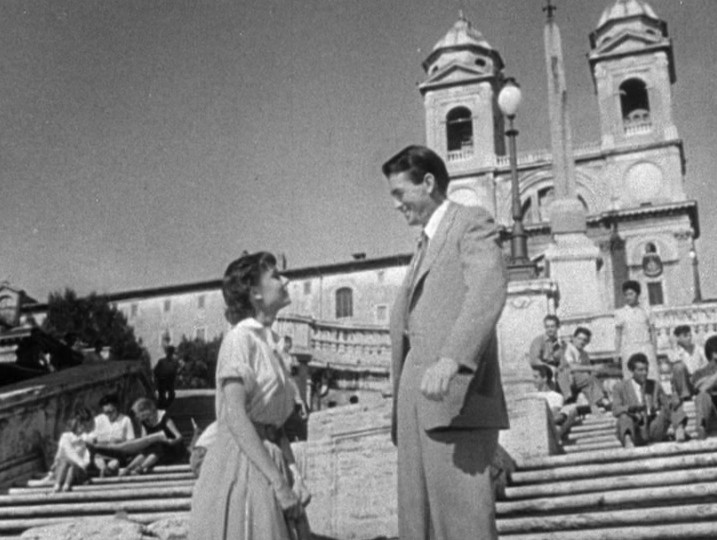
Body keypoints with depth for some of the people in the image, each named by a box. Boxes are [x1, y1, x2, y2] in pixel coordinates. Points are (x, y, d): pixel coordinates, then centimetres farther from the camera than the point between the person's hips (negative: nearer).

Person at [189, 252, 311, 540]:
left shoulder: (269, 341, 14)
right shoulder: (240, 337, -10)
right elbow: (235, 416, -19)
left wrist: (294, 474, 1)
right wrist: (279, 482, -20)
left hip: (268, 461, 8)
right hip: (241, 465, -8)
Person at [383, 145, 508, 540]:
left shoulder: (471, 222, 3)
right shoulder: (425, 245, 29)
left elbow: (489, 288, -17)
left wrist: (451, 359, -32)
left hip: (456, 397, -8)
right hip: (416, 403, 8)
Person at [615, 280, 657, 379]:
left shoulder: (645, 311, 11)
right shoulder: (620, 313, 8)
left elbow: (652, 331, 14)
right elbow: (618, 334, 7)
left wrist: (654, 349, 5)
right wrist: (617, 352, 0)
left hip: (646, 347, 1)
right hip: (629, 349, -1)